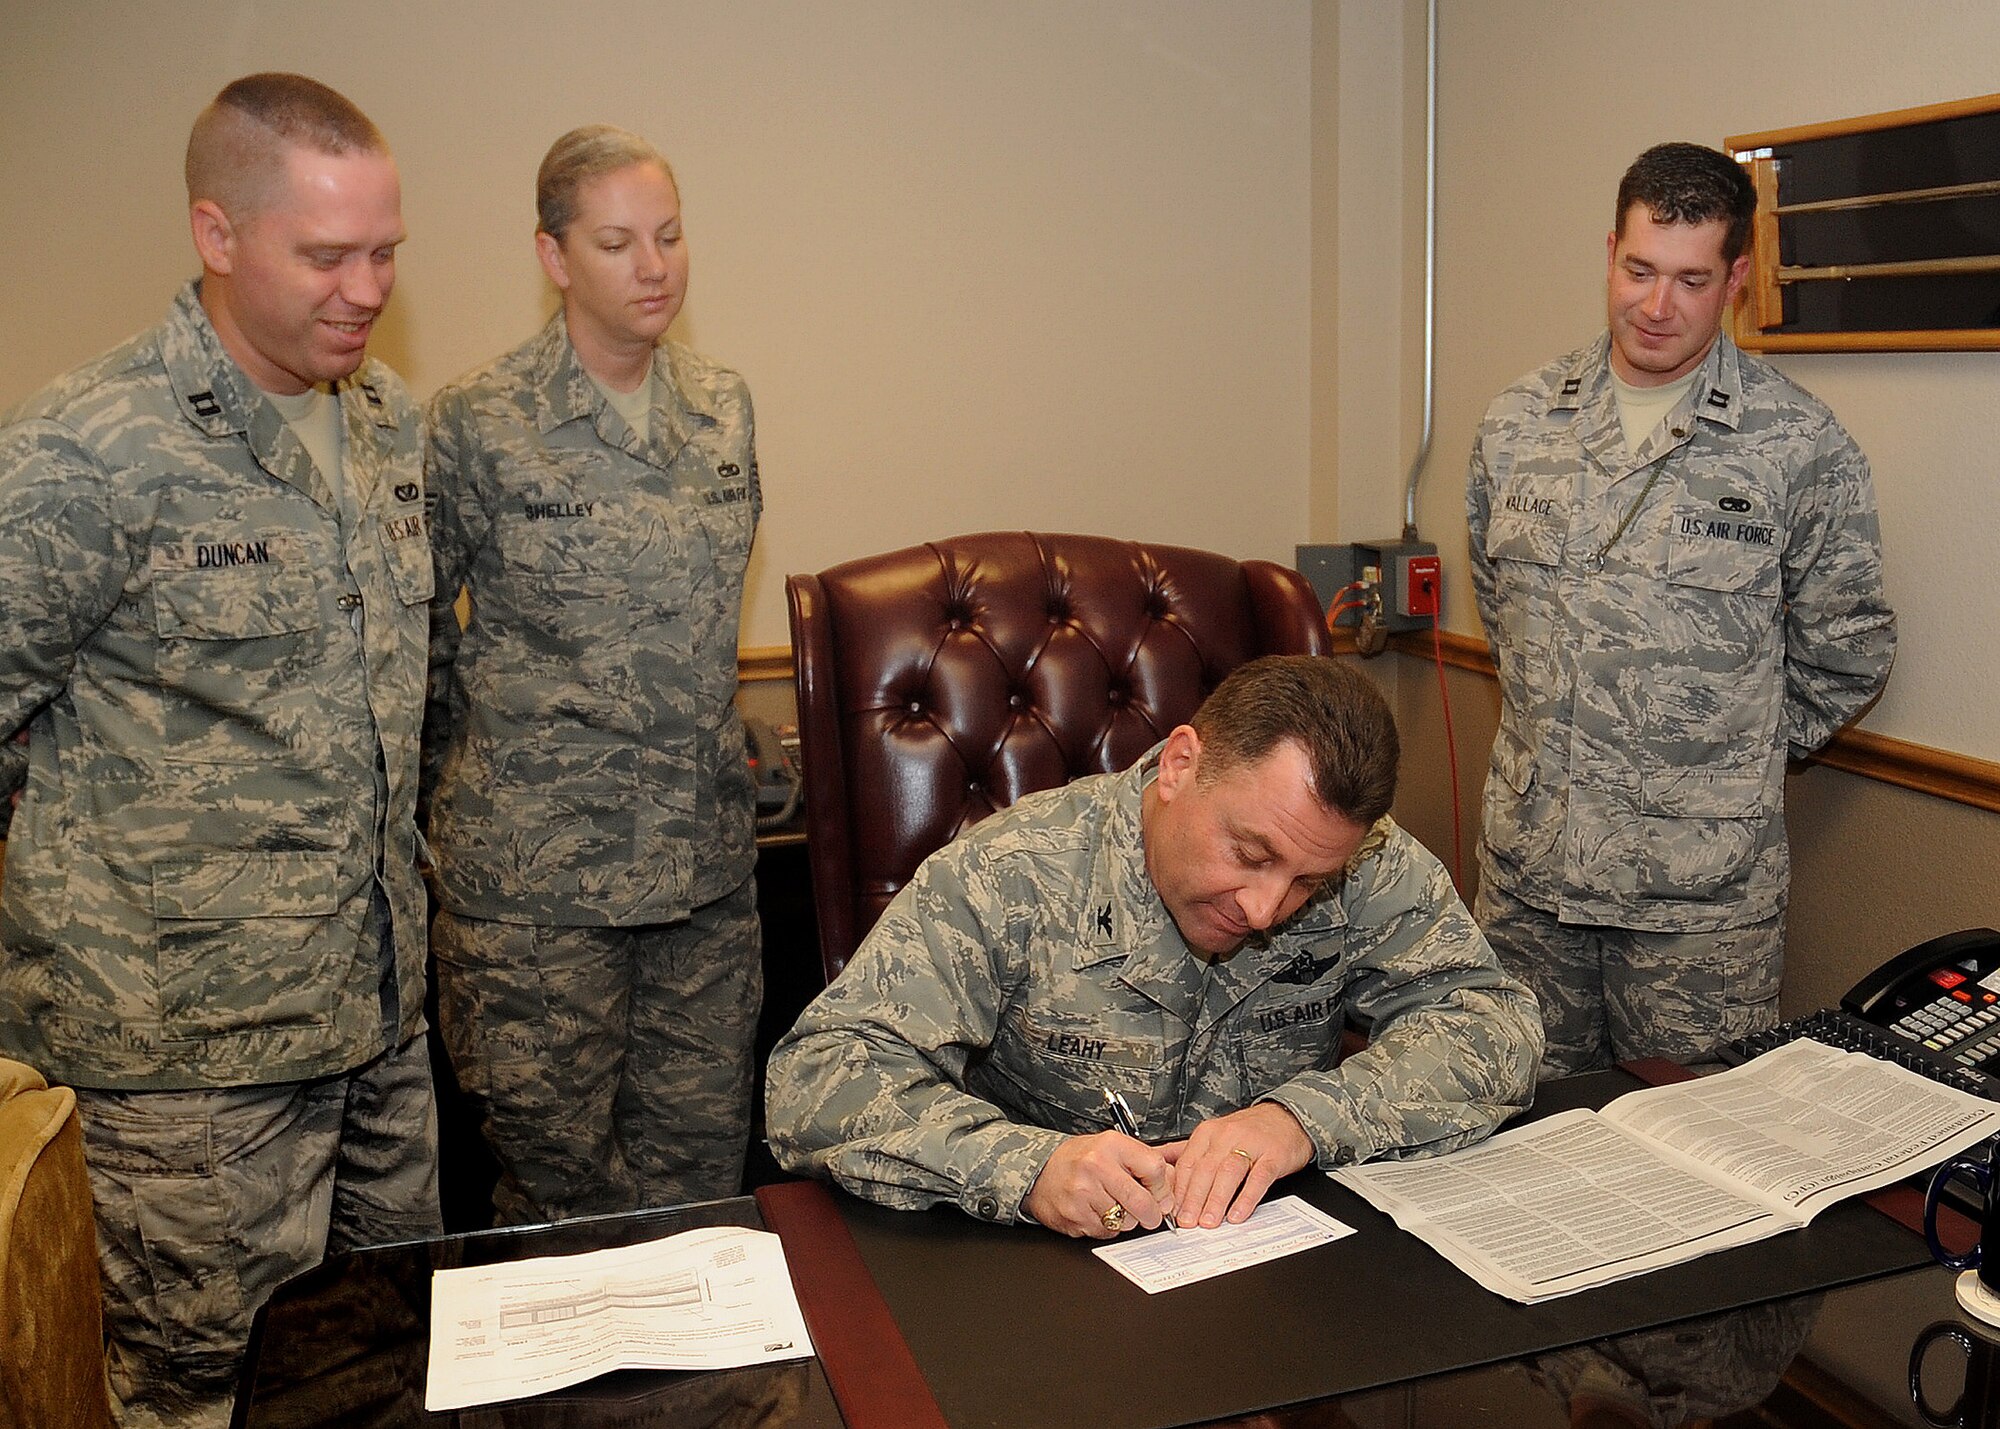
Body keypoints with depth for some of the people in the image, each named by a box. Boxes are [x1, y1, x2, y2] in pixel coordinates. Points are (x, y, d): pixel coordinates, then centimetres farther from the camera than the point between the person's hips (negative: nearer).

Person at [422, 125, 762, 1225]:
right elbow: (413, 625, 1)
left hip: (708, 851, 5)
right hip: (536, 866, -4)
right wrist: (476, 779, 6)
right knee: (558, 1170, 8)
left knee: (703, 1153, 14)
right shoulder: (476, 424, -8)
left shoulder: (723, 408, 8)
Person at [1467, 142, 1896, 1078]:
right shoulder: (1517, 424, 4)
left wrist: (1734, 758, 5)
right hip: (1526, 867, 3)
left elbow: (1848, 653, 2)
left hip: (1703, 889, -3)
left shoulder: (1800, 447, -7)